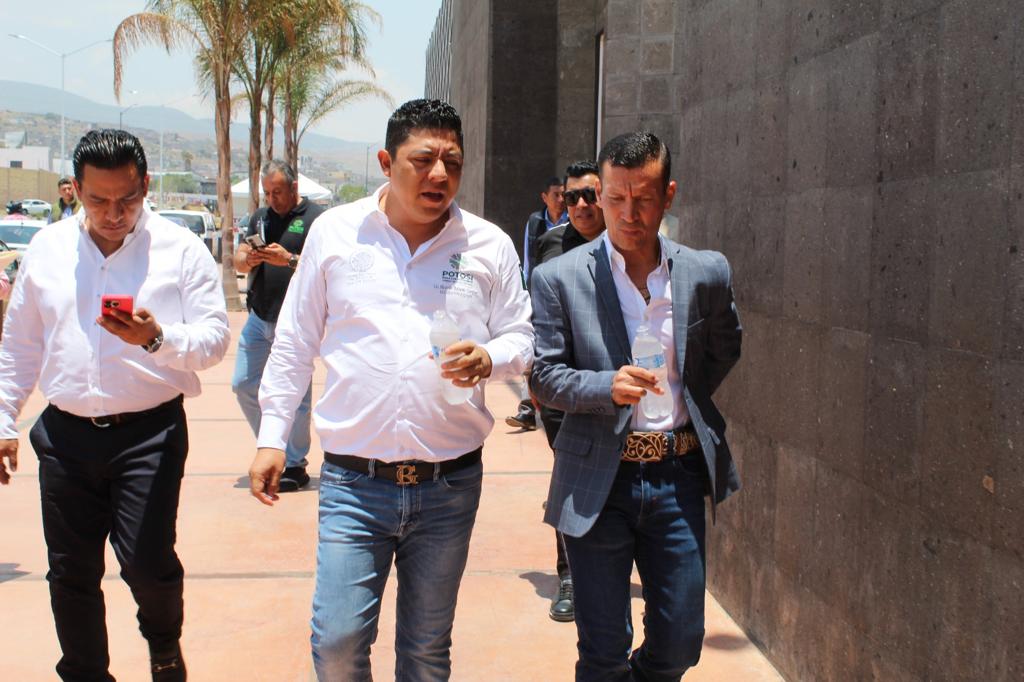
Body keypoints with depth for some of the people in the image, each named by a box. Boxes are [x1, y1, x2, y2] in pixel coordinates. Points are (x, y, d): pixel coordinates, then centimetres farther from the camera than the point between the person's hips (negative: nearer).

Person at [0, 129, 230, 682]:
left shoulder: (180, 249, -2)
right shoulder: (47, 249, 8)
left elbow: (214, 338, -6)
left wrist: (158, 338, -25)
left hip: (149, 433, -3)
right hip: (66, 434, 4)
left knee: (147, 562, -7)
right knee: (71, 572, 10)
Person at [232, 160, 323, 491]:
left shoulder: (316, 218, -6)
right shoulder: (260, 218, 15)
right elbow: (238, 261, 13)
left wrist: (290, 259, -24)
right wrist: (248, 259, -10)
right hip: (258, 319, 7)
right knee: (243, 385, 8)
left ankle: (294, 466, 10)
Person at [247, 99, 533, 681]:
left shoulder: (490, 245, 2)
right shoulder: (334, 232, 2)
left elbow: (522, 339, 7)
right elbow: (295, 343, 8)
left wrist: (488, 359, -16)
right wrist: (272, 436, 5)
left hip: (449, 486, 1)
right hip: (353, 483, -1)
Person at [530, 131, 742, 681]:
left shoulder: (707, 273, 2)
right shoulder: (559, 278, -6)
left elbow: (724, 351, 19)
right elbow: (544, 378, -5)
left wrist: (685, 401, 8)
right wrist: (608, 386, -22)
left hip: (678, 475, 3)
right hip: (598, 479, -2)